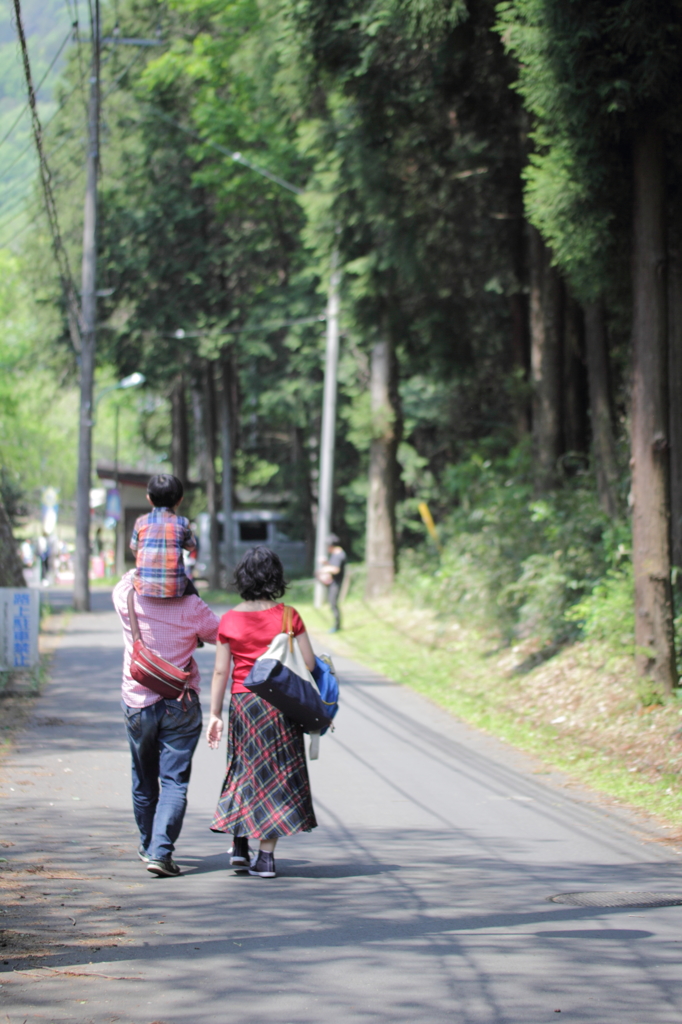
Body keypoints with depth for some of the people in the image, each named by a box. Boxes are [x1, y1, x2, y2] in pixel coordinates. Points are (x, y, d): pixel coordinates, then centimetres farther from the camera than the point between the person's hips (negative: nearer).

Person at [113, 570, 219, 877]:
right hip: (181, 706, -2)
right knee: (174, 781, -2)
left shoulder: (126, 598, -9)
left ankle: (149, 845, 34)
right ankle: (160, 850, -15)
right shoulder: (192, 607, -12)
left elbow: (128, 579, 16)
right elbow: (219, 635, 7)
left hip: (137, 703, 3)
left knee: (144, 779, 18)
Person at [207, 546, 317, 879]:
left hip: (242, 702, 1)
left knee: (245, 770, 15)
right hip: (280, 702, -1)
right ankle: (266, 856, 3)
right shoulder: (288, 616, -4)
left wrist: (215, 714, 4)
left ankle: (239, 845, 10)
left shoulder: (230, 620, -1)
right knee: (276, 773, 4)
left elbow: (220, 671, -1)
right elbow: (309, 663, -5)